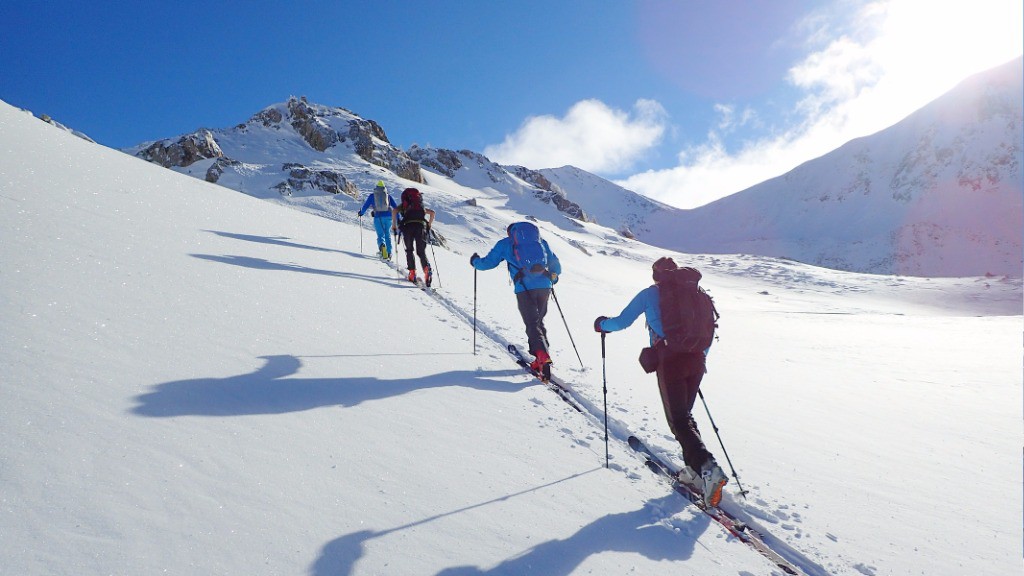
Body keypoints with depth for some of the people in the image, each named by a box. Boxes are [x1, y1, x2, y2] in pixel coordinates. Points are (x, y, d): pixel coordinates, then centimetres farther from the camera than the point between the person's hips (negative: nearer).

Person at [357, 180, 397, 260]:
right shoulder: (388, 196, 13)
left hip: (378, 217, -2)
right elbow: (395, 208, 11)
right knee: (387, 234, 18)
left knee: (380, 235, 0)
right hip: (388, 217, 2)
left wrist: (361, 213, 31)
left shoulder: (372, 196, 10)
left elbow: (366, 205, 13)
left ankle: (382, 245, -34)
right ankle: (389, 252, 11)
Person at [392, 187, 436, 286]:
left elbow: (394, 210, 3)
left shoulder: (402, 205, 24)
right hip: (421, 225, 2)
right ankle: (427, 270, -23)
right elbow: (432, 212, 22)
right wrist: (429, 226, 25)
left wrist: (394, 225, 9)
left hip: (408, 225, -2)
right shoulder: (421, 207, 32)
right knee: (421, 252, 3)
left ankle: (412, 273, 2)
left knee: (409, 250, 14)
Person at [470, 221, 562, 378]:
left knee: (532, 324, -5)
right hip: (544, 286, 4)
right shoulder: (541, 241, 25)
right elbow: (556, 265, 27)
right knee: (538, 322, 17)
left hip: (524, 288, -3)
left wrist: (475, 261, 38)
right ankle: (541, 359, 12)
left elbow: (488, 263, 16)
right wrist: (553, 276, 48)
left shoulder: (505, 243, 16)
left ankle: (543, 357, -25)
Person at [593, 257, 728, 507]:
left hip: (669, 360, -5)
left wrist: (602, 324, 28)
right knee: (685, 414, 20)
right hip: (696, 360, 5)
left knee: (678, 421, -2)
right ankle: (694, 470, 17)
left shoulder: (649, 294, 7)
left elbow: (621, 322, 7)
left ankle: (708, 468, -19)